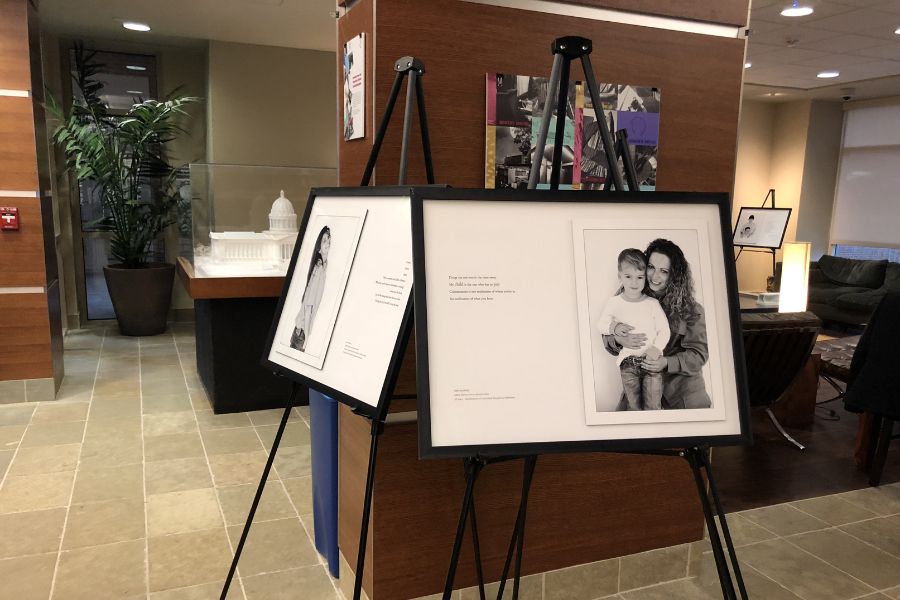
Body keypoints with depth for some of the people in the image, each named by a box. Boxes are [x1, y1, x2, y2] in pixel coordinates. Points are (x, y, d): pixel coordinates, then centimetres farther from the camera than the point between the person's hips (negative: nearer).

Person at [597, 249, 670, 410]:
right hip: (628, 360, 0)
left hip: (652, 360, 0)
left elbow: (664, 330, 3)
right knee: (633, 407, 1)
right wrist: (612, 326, -11)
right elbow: (601, 324, 11)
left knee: (653, 407, -2)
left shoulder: (652, 303, 3)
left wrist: (656, 348, -14)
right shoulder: (614, 303, 5)